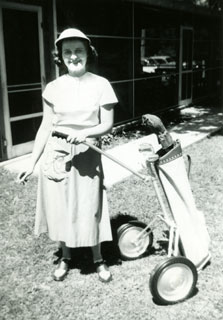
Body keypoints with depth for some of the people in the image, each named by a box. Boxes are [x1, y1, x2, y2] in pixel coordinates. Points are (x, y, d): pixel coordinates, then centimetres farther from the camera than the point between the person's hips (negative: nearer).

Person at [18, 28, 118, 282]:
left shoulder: (100, 85, -4)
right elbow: (46, 126, 4)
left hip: (87, 155, -2)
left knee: (90, 208, 5)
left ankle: (98, 259, 28)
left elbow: (107, 125, -2)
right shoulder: (53, 88, 0)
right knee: (59, 208, 10)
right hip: (56, 154, 2)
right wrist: (32, 163, 4)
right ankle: (65, 257, 34)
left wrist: (85, 133, -22)